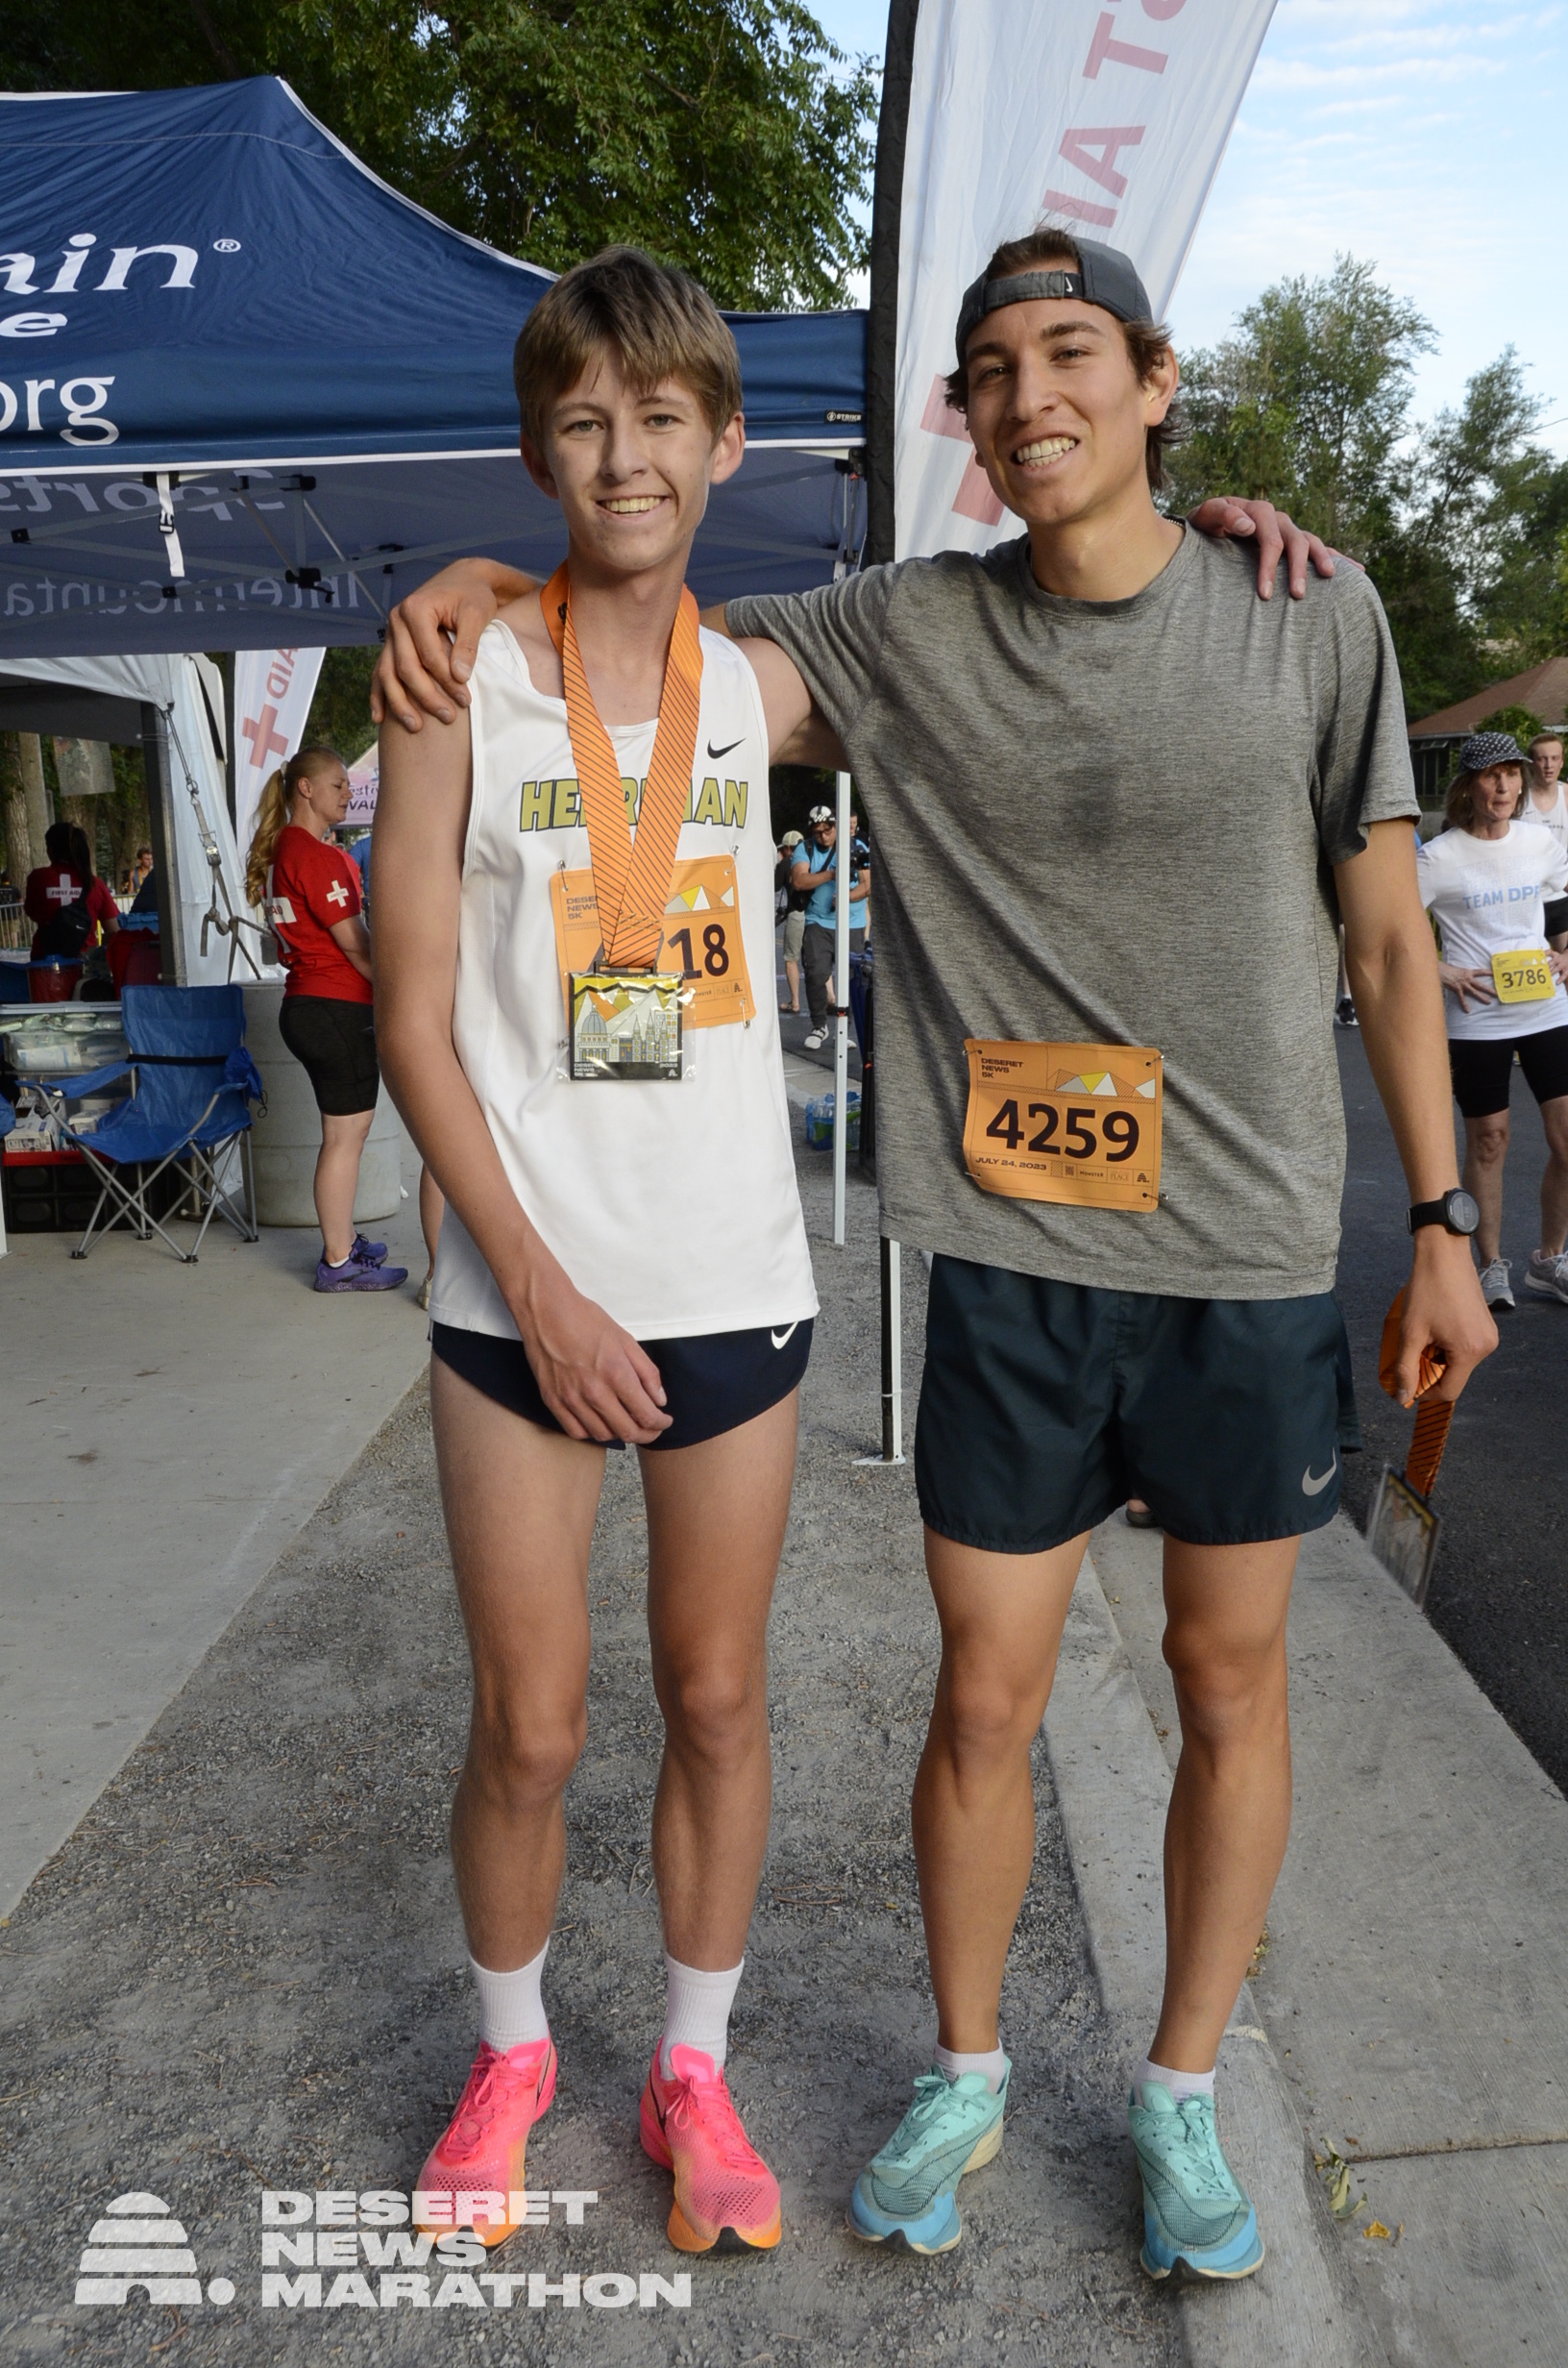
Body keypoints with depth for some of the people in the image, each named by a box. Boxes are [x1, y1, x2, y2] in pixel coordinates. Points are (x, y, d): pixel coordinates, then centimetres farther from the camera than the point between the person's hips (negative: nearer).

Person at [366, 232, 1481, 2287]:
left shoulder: (1314, 617, 1)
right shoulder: (908, 634, 2)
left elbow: (1387, 936, 3)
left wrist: (1442, 1224, 3)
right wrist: (486, 578, -14)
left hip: (1256, 1265, 1)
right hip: (1010, 1266, 0)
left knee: (1231, 1683, 13)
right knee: (986, 1700, 9)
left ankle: (1181, 2091, 37)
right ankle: (964, 2075, 36)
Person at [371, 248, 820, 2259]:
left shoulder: (765, 688, 4)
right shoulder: (461, 685, -3)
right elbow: (412, 1020, -6)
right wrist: (538, 1289, -11)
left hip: (735, 1289, 2)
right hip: (520, 1299, -2)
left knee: (716, 1702, 12)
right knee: (527, 1730, 9)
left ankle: (693, 2072, 35)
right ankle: (509, 2051, 38)